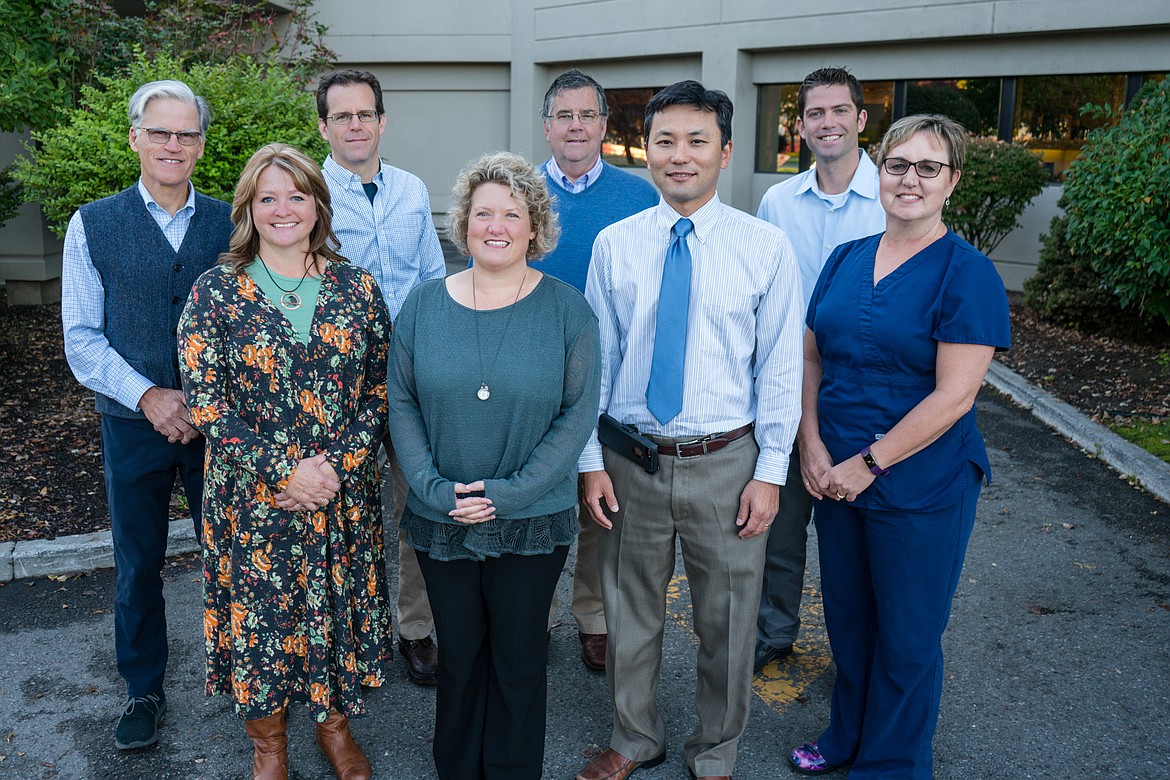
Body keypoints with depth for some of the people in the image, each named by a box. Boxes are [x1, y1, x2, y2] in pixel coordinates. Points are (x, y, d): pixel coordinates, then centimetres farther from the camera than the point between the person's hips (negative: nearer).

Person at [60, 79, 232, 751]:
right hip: (133, 425, 0)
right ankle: (144, 689, 33)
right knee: (139, 565, 13)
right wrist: (147, 395, -15)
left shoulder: (230, 224, 1)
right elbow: (81, 336, -2)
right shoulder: (94, 225, -1)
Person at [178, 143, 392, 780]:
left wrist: (337, 463, -13)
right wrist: (283, 471, -16)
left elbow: (380, 387, 0)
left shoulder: (357, 288, 1)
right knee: (261, 613, 11)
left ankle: (335, 723, 40)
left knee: (338, 607, 14)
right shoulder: (215, 292, -4)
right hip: (252, 498, -1)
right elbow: (205, 399, -9)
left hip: (345, 488, 2)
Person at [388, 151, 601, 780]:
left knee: (519, 659, 13)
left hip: (533, 523, -1)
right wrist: (433, 487, -12)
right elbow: (401, 403, 0)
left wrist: (514, 492, -16)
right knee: (458, 653, 17)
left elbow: (578, 412, -8)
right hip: (440, 519, 2)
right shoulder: (424, 304, 0)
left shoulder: (566, 309, -6)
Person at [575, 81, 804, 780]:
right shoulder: (614, 245, -1)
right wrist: (592, 460, 0)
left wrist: (770, 472, -7)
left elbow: (780, 368, -4)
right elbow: (596, 359, 3)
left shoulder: (767, 247, -6)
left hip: (726, 463, -1)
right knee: (630, 613, 17)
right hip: (631, 459, 2)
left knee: (727, 622, 14)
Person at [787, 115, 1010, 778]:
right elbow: (813, 356, 8)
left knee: (907, 636, 12)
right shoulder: (847, 258, 5)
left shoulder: (969, 274, -12)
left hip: (920, 488, -5)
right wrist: (813, 446, -5)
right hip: (835, 477, 5)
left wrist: (869, 463, -16)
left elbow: (954, 395, -17)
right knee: (847, 617, 20)